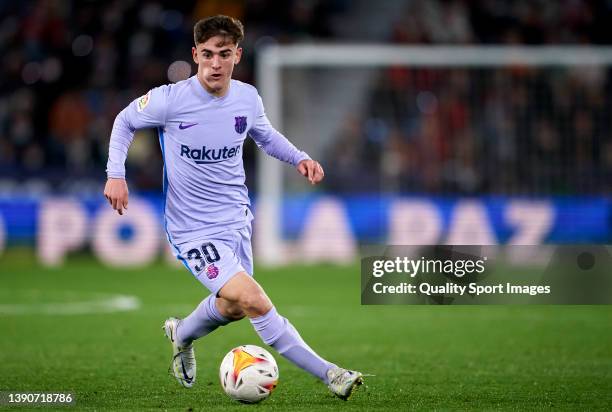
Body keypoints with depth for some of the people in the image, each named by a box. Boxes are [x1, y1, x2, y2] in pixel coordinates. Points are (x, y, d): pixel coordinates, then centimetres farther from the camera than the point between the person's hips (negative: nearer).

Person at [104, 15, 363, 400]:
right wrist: (116, 174, -9)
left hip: (237, 220, 6)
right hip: (194, 230, -6)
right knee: (253, 300, -22)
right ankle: (327, 373, -17)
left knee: (232, 307, 19)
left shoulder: (248, 98, -3)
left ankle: (181, 335, 52)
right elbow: (125, 121, 2)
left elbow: (266, 135, 18)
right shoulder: (170, 100, -17)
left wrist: (300, 158, 0)